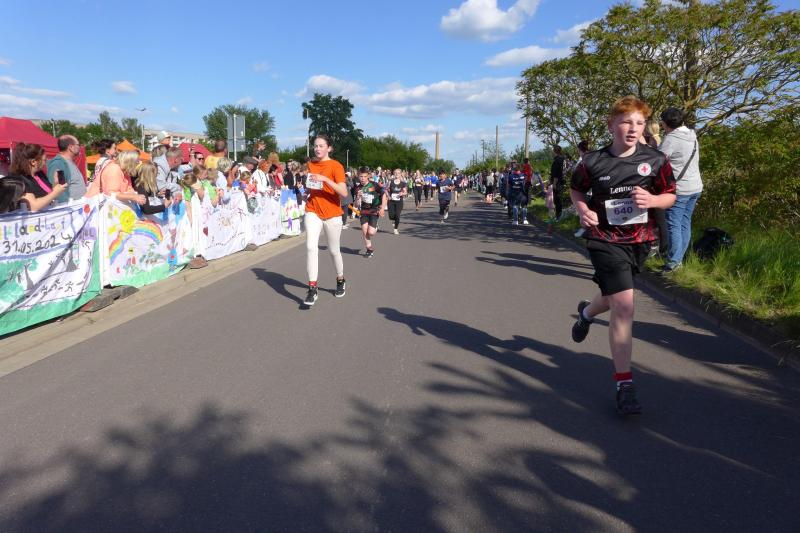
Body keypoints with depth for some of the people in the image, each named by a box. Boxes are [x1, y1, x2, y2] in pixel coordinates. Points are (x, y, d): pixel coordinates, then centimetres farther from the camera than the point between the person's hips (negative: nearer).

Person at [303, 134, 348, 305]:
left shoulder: (336, 166, -9)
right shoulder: (310, 164, 7)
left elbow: (344, 192, -22)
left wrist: (325, 179, -29)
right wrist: (308, 191, 6)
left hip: (332, 214, -3)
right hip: (313, 212, 3)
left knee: (334, 251, 11)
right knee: (311, 247, -16)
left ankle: (340, 281, 37)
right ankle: (312, 289, -13)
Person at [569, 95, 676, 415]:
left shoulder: (655, 160, -4)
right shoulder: (593, 162, -8)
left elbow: (670, 196, 6)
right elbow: (576, 190, 10)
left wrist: (651, 200, -16)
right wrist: (583, 209, -11)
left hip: (640, 241, 4)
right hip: (605, 240, -4)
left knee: (617, 298, 22)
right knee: (624, 305, -14)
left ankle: (587, 312, 60)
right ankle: (624, 385, -5)